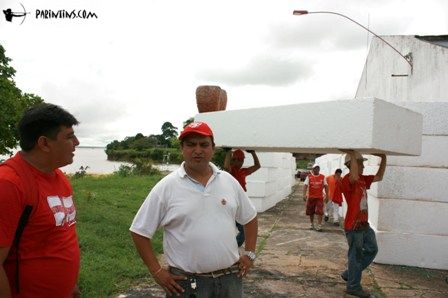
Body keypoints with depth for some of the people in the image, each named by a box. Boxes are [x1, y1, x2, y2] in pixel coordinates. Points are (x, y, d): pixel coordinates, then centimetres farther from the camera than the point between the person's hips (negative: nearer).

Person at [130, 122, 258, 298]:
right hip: (186, 283, -3)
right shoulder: (166, 187, -9)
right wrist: (157, 272, -7)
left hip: (231, 278, 4)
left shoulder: (229, 181, 2)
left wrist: (249, 254, 7)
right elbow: (140, 231, -5)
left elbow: (250, 218, 14)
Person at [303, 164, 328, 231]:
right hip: (311, 197, 1)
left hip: (319, 197, -1)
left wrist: (327, 196, 4)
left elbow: (326, 186, 8)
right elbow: (305, 185, -5)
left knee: (319, 212, -10)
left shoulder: (323, 177, 4)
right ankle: (312, 224, 28)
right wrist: (304, 195, -16)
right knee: (311, 212, 11)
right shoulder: (309, 177, 0)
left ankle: (319, 226, -5)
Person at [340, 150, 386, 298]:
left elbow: (379, 177, 16)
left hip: (364, 224, 9)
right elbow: (354, 177, -43)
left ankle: (349, 273, 31)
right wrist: (352, 154, -37)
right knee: (356, 256, 4)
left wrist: (383, 159, 5)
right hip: (353, 226, -9)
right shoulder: (347, 180, -20)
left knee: (372, 250, 21)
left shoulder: (362, 179, 9)